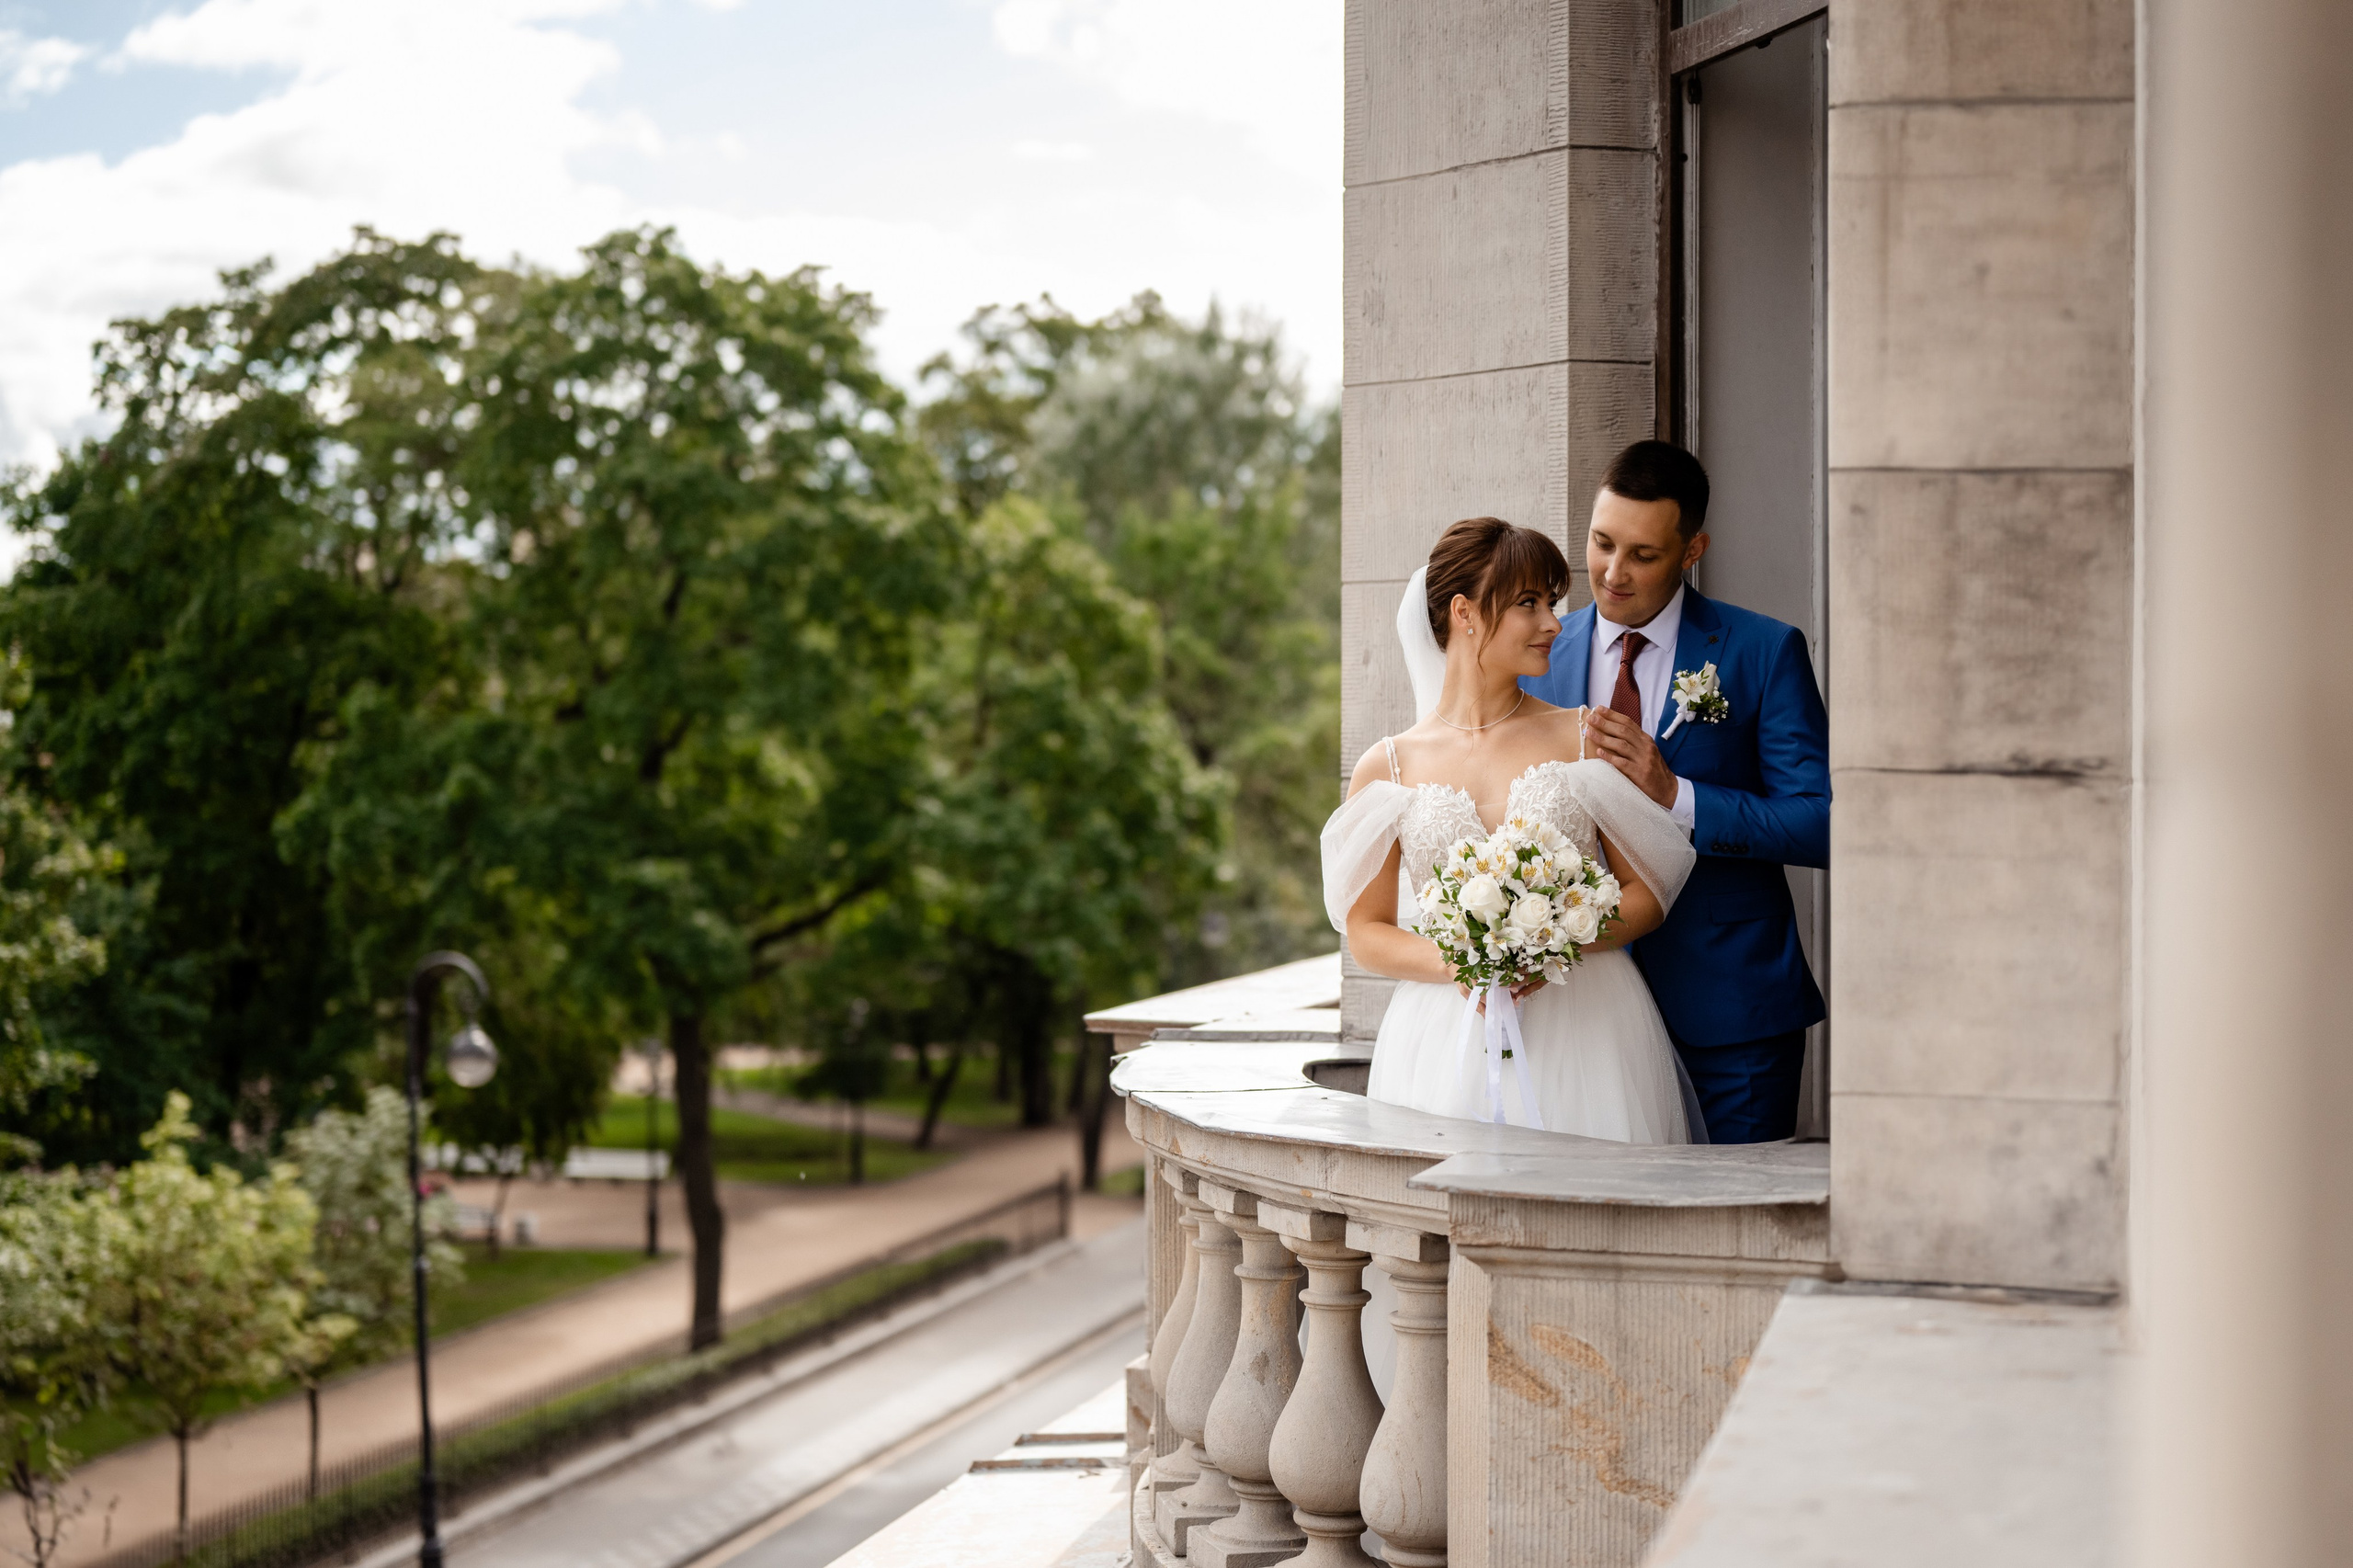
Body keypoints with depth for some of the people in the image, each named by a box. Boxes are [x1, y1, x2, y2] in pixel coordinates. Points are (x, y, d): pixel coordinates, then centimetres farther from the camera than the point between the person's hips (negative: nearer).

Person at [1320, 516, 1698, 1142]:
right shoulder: (1388, 768, 6)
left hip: (1584, 1032, 0)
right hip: (1448, 1046, 0)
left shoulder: (1587, 736, 6)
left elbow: (1648, 892, 5)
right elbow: (1366, 931, 9)